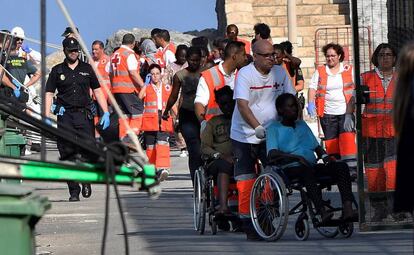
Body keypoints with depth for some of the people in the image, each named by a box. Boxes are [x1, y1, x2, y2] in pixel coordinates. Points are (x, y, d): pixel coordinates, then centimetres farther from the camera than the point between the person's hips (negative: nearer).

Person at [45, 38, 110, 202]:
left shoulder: (87, 69, 12)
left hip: (84, 114, 0)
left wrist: (106, 113, 4)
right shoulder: (57, 71, 9)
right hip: (65, 116, 0)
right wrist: (46, 117, -2)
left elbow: (97, 91, 13)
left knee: (89, 150, -10)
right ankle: (73, 191, 3)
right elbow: (49, 94, 8)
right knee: (68, 154, -3)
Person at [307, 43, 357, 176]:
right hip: (327, 113, 2)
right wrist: (311, 103, -15)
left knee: (347, 139, -16)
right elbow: (312, 87, 4)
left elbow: (355, 89, 4)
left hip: (345, 112, -2)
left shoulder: (349, 70, 8)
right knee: (331, 142, 1)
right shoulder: (320, 71, 11)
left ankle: (352, 168, -20)